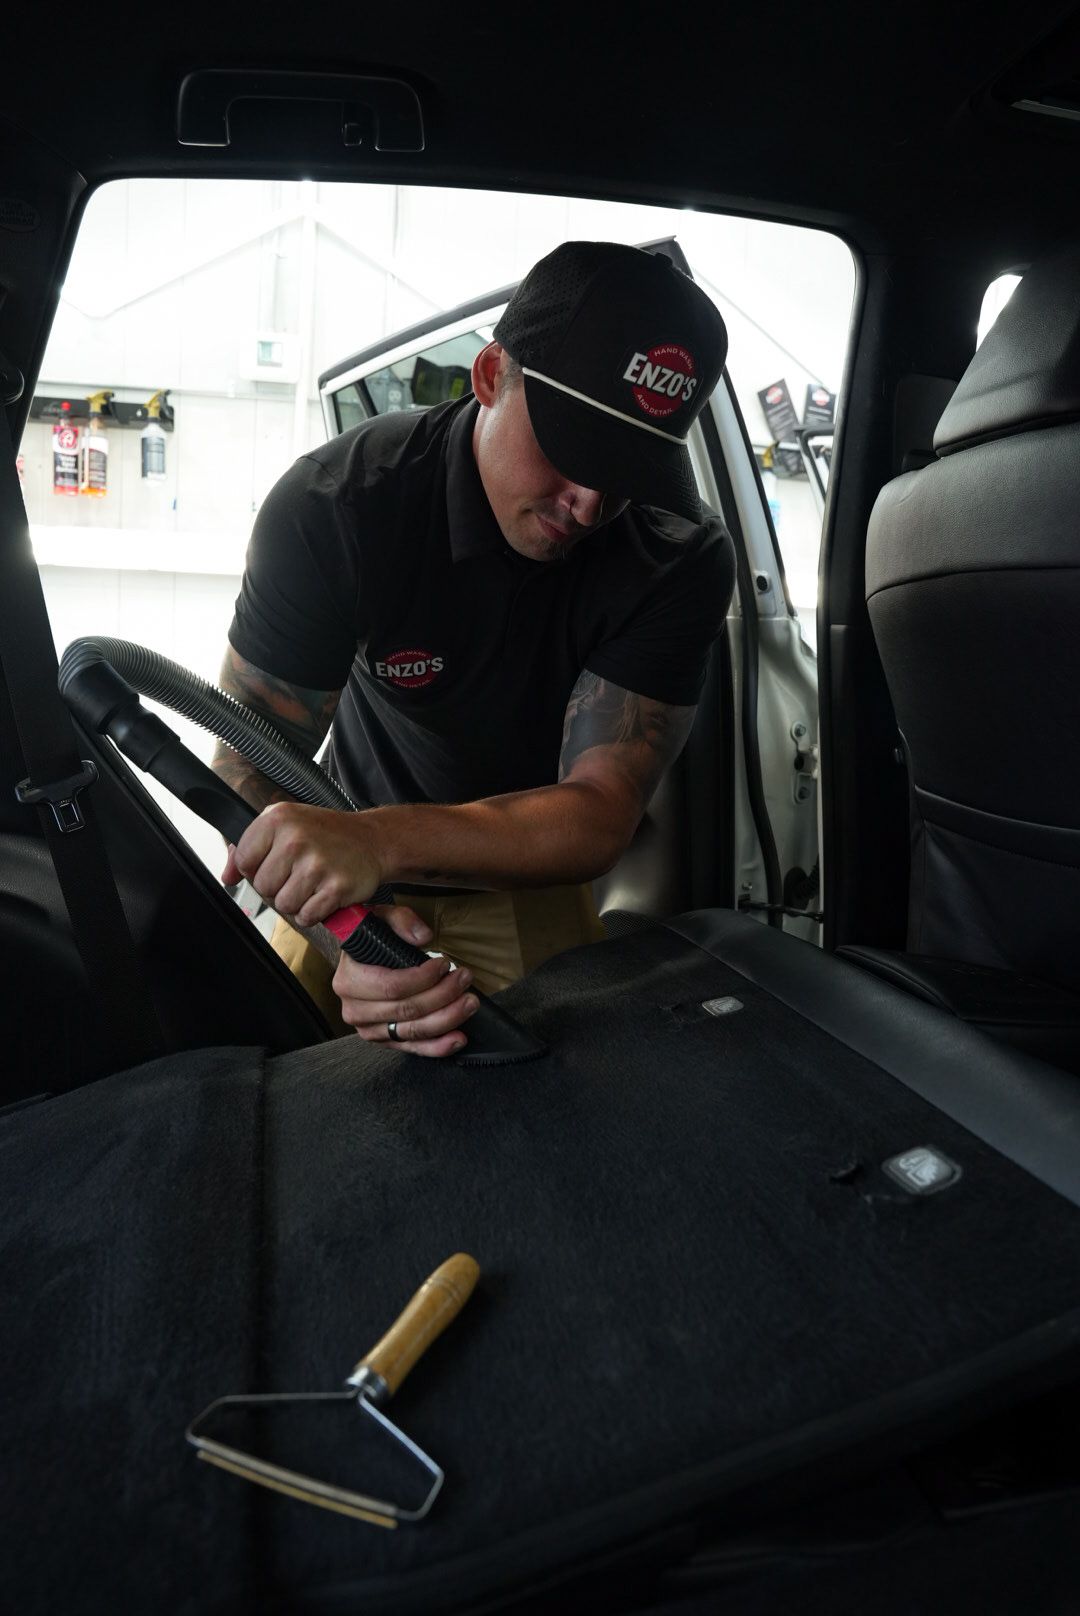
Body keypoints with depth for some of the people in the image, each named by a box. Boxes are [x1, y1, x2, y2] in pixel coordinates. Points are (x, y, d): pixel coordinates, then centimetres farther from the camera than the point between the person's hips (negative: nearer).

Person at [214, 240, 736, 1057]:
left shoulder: (683, 557, -24)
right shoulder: (333, 506, -25)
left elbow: (601, 812, -31)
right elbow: (249, 771, -24)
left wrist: (382, 840, -49)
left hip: (534, 873, 0)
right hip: (355, 869, 0)